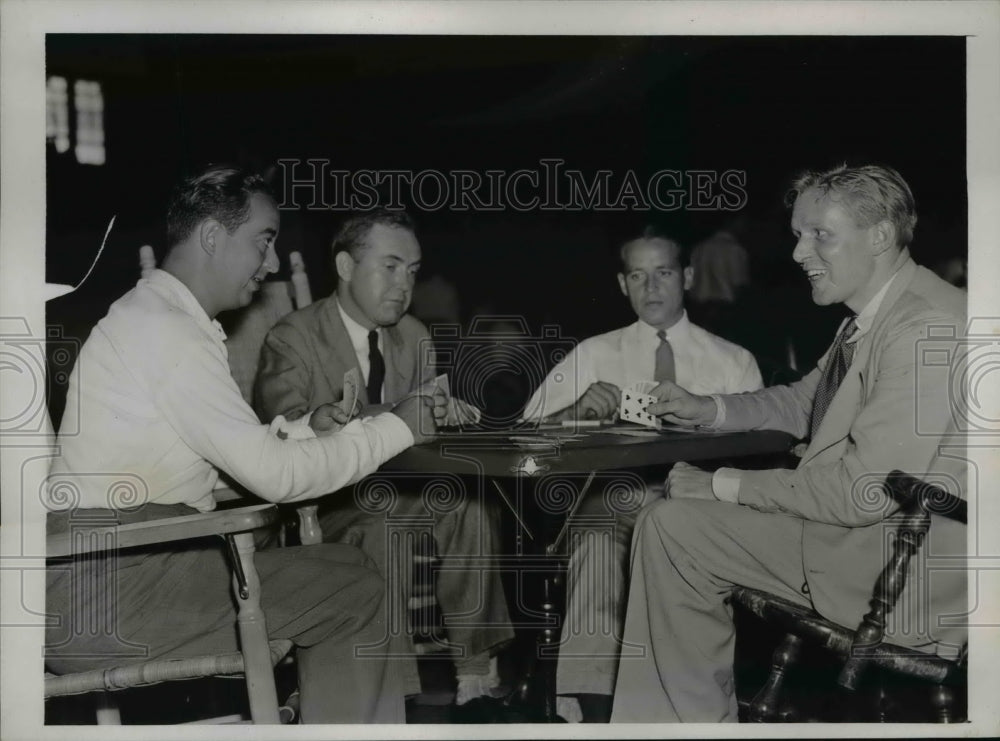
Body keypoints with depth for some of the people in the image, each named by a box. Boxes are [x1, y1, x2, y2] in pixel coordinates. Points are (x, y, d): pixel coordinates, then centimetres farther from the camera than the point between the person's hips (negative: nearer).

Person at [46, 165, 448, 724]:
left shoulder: (159, 316, 16)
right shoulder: (163, 326, -14)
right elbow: (273, 475, -17)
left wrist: (303, 431, 4)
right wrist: (396, 427, -8)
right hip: (106, 589, -10)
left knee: (346, 575, 12)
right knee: (353, 588, -9)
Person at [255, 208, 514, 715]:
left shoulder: (414, 338, 10)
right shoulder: (291, 340, -10)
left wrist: (439, 411, -14)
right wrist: (395, 415, -35)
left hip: (397, 494, 5)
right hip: (322, 505, -5)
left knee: (474, 500, -23)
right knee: (383, 534, -34)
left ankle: (475, 676, -18)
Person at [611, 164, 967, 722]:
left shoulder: (928, 326, -23)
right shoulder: (868, 319, 7)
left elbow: (863, 492, -25)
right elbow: (802, 403, 25)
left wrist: (724, 485, -15)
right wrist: (708, 410, 9)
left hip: (914, 571, -9)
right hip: (855, 528, 9)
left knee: (674, 525, -10)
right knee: (670, 523, 9)